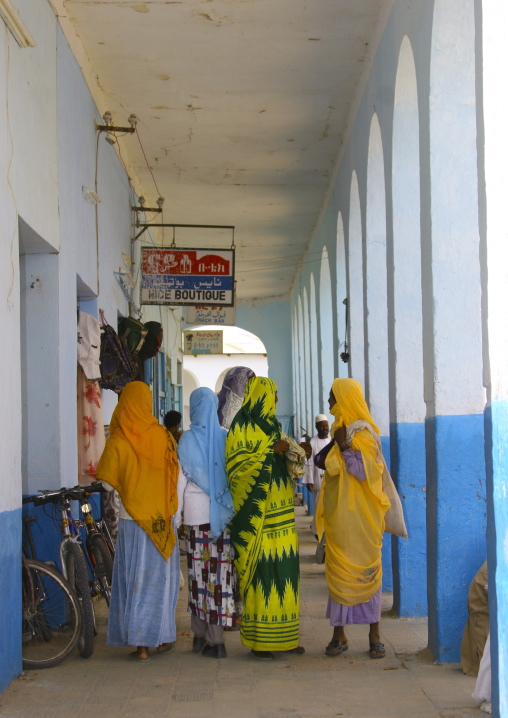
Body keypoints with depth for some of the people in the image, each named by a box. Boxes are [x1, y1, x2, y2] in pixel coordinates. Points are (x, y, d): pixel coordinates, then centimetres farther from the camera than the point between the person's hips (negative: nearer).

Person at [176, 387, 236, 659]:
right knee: (221, 571, 5)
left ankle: (200, 634, 10)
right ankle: (215, 639, 7)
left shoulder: (188, 440, -4)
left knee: (199, 572, 4)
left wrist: (175, 517, 4)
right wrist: (234, 509, 14)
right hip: (222, 514, 2)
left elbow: (180, 482, -3)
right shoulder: (226, 438, 2)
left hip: (196, 514, -2)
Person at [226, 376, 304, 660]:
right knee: (260, 570, -7)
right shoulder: (241, 426, -7)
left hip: (280, 509, 8)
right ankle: (257, 640, -1)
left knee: (283, 569, 7)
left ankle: (283, 635, 13)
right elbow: (236, 464, -16)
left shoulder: (272, 426, 18)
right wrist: (271, 450, -19)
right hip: (256, 510, -8)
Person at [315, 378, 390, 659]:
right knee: (338, 572, 6)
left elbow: (364, 472, -19)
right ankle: (338, 634, 10)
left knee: (367, 571, -1)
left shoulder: (363, 433, -10)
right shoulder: (340, 429, 15)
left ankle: (374, 635, 6)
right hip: (339, 516, 7)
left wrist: (344, 447, -21)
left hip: (362, 517, -7)